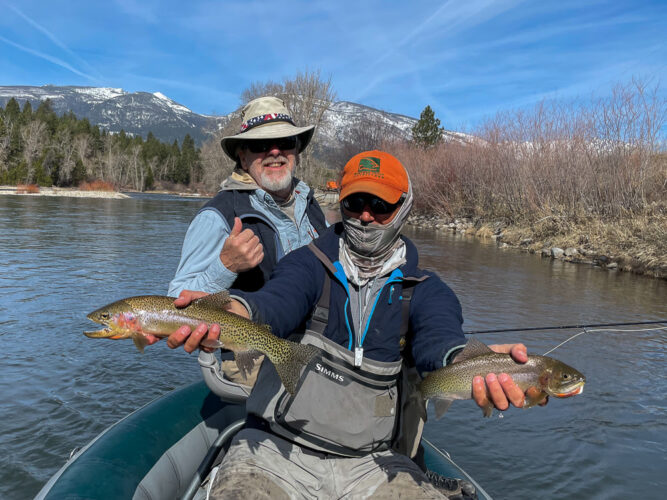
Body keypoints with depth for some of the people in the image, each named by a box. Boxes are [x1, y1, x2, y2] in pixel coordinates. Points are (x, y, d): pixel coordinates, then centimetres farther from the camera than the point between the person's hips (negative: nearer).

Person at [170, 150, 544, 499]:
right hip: (275, 448, -1)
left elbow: (439, 342, -17)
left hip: (370, 462, 2)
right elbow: (275, 303, -20)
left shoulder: (425, 291, 3)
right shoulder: (308, 264, 0)